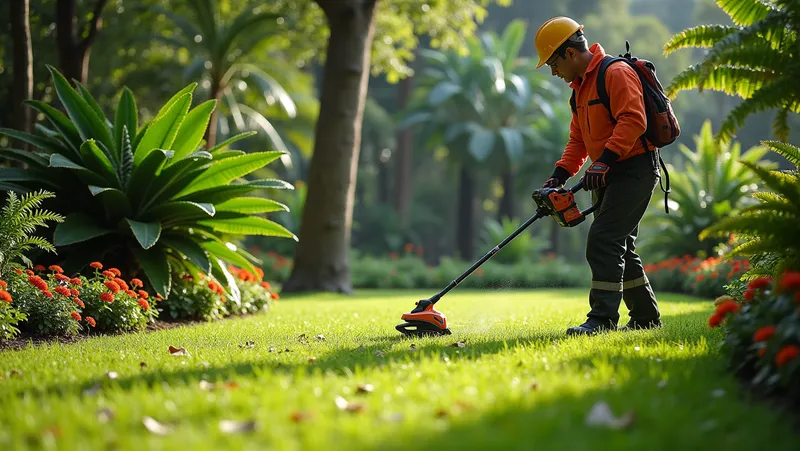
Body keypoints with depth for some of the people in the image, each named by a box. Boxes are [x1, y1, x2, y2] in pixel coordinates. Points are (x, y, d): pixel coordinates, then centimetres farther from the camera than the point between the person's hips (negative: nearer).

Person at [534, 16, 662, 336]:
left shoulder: (616, 73, -12)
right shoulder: (581, 87, 19)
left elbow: (633, 121, -24)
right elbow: (578, 140, 21)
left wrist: (604, 160, -30)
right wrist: (559, 176, 8)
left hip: (633, 169, -10)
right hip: (609, 176, 10)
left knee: (603, 242, -16)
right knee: (619, 248, 12)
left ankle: (602, 318, -17)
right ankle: (645, 317, 21)